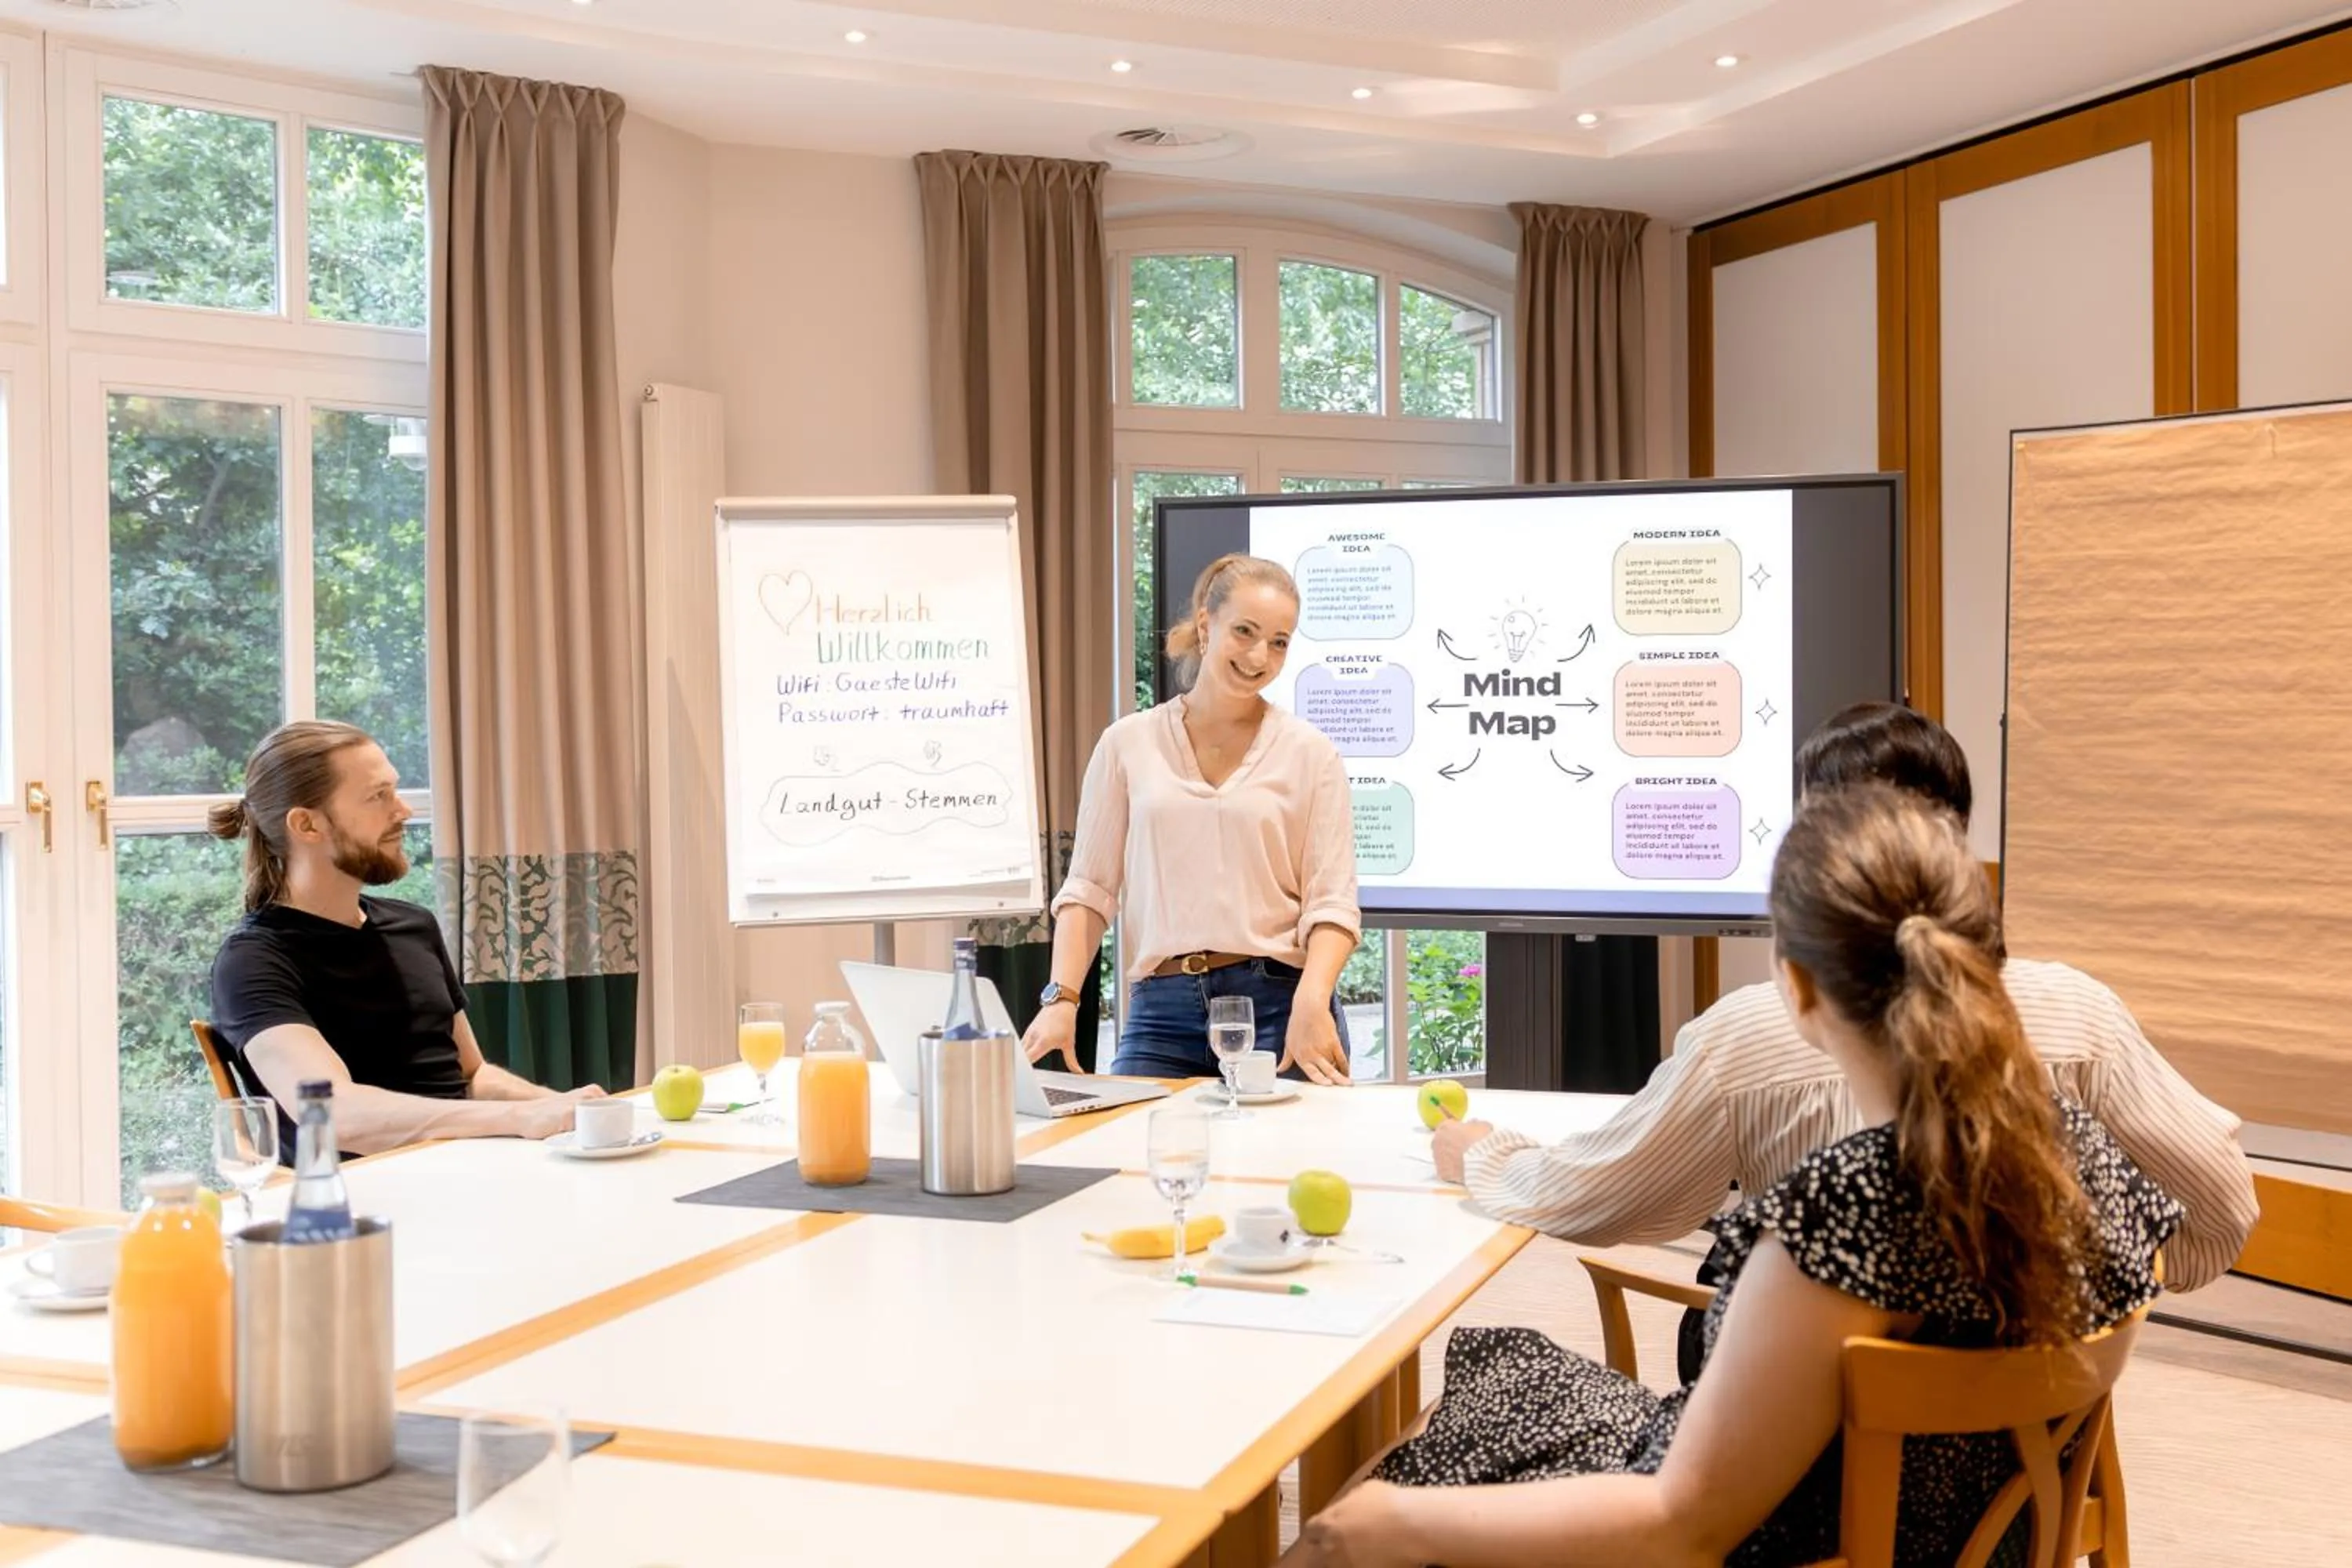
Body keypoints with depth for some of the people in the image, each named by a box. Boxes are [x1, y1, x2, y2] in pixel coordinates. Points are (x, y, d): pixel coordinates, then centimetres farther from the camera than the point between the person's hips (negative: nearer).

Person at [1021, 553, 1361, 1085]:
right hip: (1161, 1009, 1)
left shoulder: (1309, 754, 5)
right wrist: (1062, 998, -5)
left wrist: (1312, 1001, -18)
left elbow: (1332, 902, 0)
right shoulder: (1128, 744, 8)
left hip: (1278, 1003, -1)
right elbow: (1089, 888, 8)